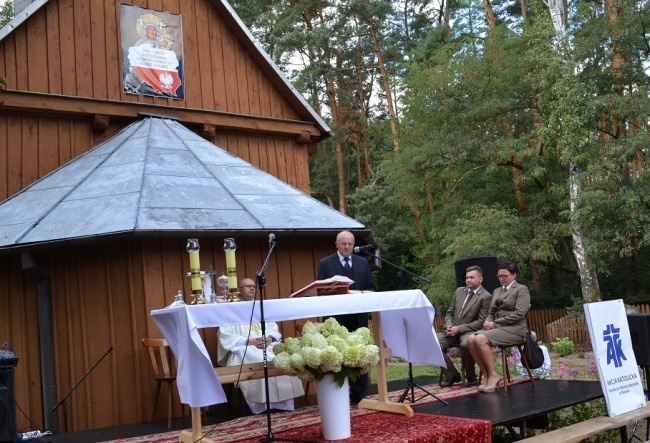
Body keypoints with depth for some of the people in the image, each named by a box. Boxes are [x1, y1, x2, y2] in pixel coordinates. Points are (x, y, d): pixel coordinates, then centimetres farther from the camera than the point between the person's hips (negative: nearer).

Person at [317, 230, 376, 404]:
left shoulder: (363, 262, 14)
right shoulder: (325, 263, 3)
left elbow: (371, 288, 12)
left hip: (359, 317, 3)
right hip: (337, 318, -3)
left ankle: (359, 395, 15)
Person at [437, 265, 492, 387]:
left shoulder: (486, 296, -4)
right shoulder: (459, 291, 15)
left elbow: (481, 322, -10)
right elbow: (449, 313, 18)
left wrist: (459, 328, -17)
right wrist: (448, 326, -5)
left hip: (469, 331, -5)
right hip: (453, 330, 6)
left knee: (466, 344, -39)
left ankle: (471, 376, -10)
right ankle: (452, 375, -3)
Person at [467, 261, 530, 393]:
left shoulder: (522, 290, 2)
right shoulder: (497, 291, 24)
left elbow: (519, 313, -12)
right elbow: (491, 312, 21)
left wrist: (495, 323, -15)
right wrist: (488, 321, -5)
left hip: (513, 329, -7)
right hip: (497, 327, 7)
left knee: (480, 340, -30)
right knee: (471, 339, -22)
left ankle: (493, 375, -17)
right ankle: (487, 375, -14)